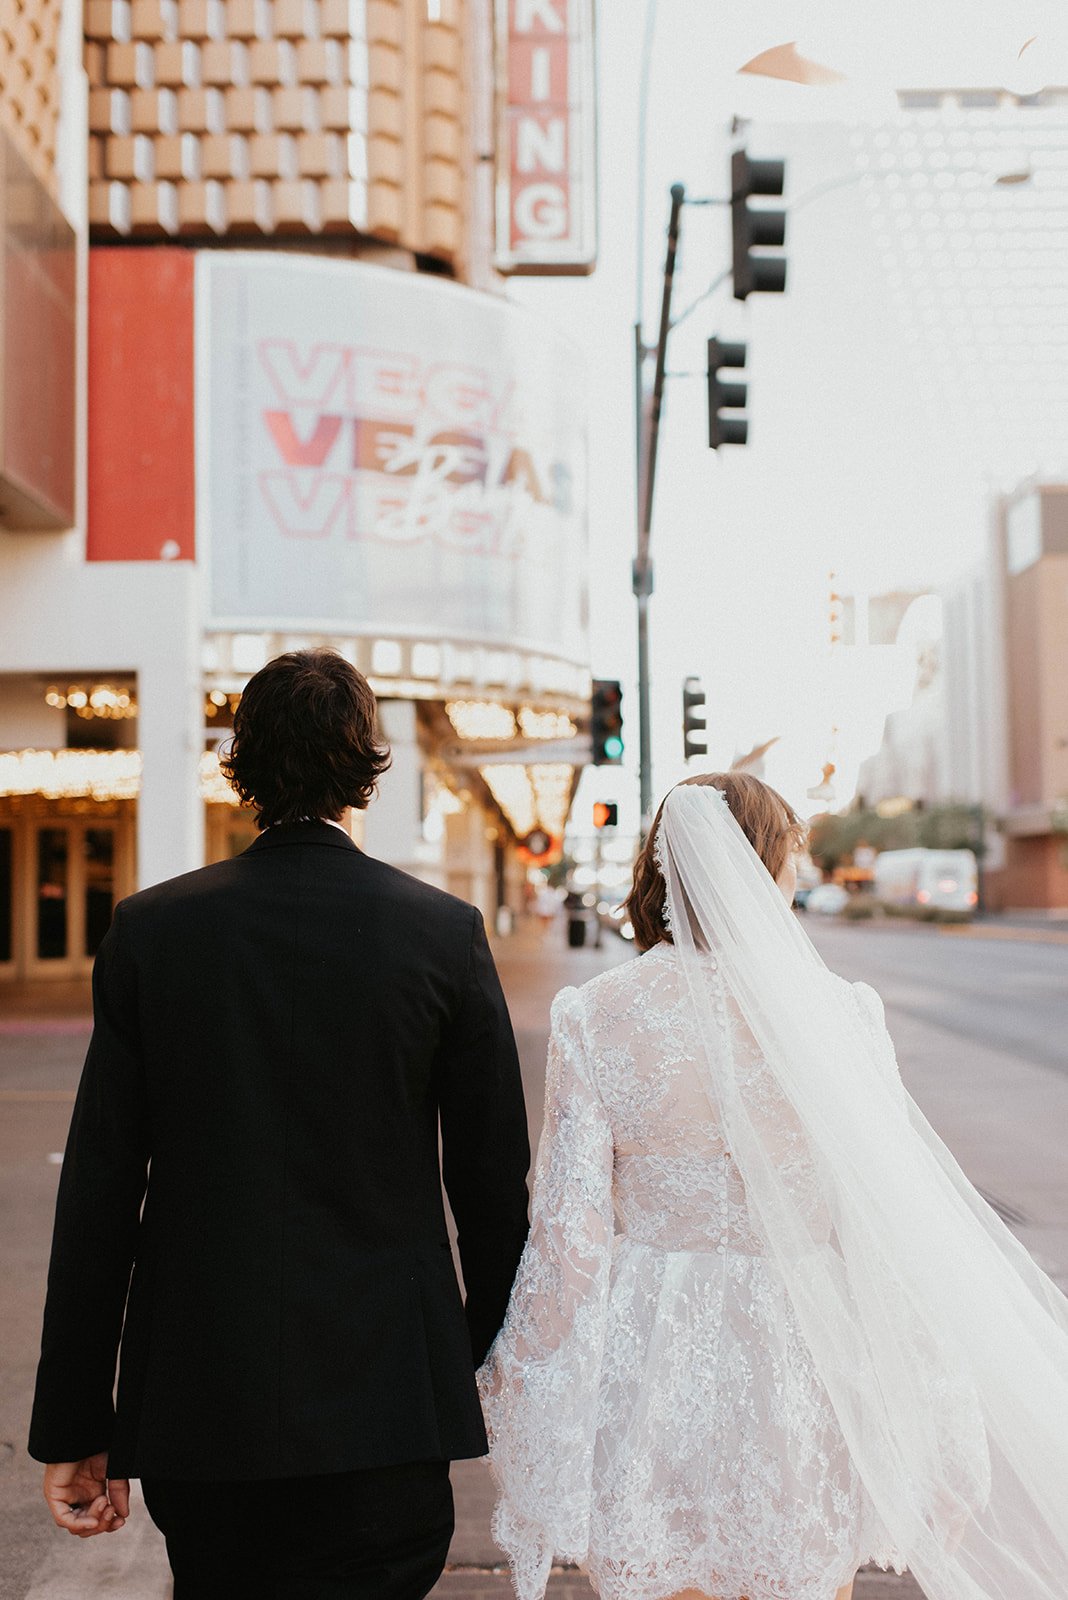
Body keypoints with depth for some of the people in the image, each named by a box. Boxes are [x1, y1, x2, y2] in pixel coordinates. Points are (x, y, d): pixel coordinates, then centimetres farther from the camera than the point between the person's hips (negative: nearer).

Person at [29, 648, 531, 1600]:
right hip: (382, 1402, -2)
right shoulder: (445, 933, -7)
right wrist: (491, 1336, 17)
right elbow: (494, 1174, -1)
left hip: (192, 1400, 2)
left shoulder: (148, 931, -4)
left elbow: (97, 1197, -3)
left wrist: (75, 1427, 4)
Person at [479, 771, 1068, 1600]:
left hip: (647, 1368, 1)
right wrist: (920, 1425, 1)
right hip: (798, 1368, 0)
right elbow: (890, 1227, -9)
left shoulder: (596, 1018, -9)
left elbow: (571, 1228, -8)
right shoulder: (833, 1013, -11)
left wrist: (527, 1377, 4)